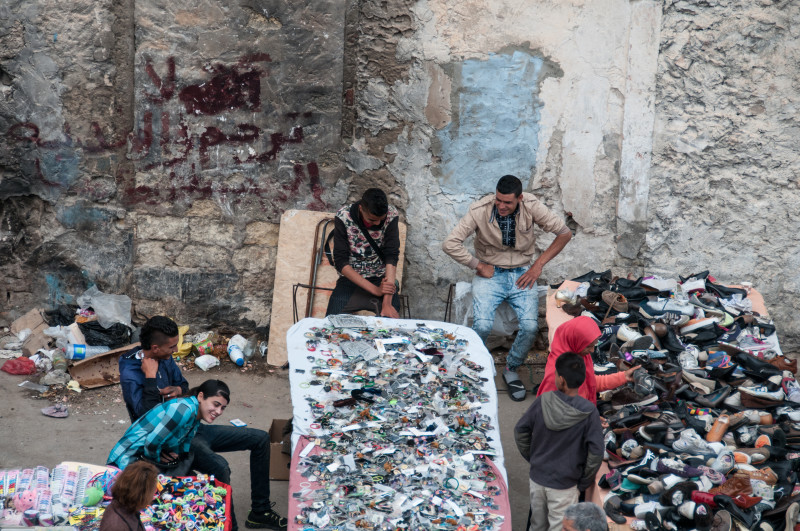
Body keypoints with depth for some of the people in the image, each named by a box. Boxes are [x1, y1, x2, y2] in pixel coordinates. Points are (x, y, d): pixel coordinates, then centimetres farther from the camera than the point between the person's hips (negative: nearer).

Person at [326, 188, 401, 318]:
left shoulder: (391, 215, -12)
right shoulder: (343, 217, -14)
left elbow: (391, 257, -19)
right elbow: (340, 262, -16)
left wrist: (387, 303, -30)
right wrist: (375, 290, -24)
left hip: (381, 278, 0)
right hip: (351, 278, 0)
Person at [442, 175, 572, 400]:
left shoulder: (532, 206, -12)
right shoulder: (480, 210, -16)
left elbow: (564, 233, -3)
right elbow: (450, 243, -18)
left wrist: (538, 265, -6)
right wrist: (479, 265, -15)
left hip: (522, 274, 1)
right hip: (490, 273, -1)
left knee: (530, 326, -21)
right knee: (482, 325, -25)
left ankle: (511, 369, 8)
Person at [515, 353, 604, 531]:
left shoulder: (543, 401, -13)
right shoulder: (588, 412, -21)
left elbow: (520, 432, -3)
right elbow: (596, 452, -17)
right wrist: (584, 481, -3)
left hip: (537, 477, 3)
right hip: (564, 485, -3)